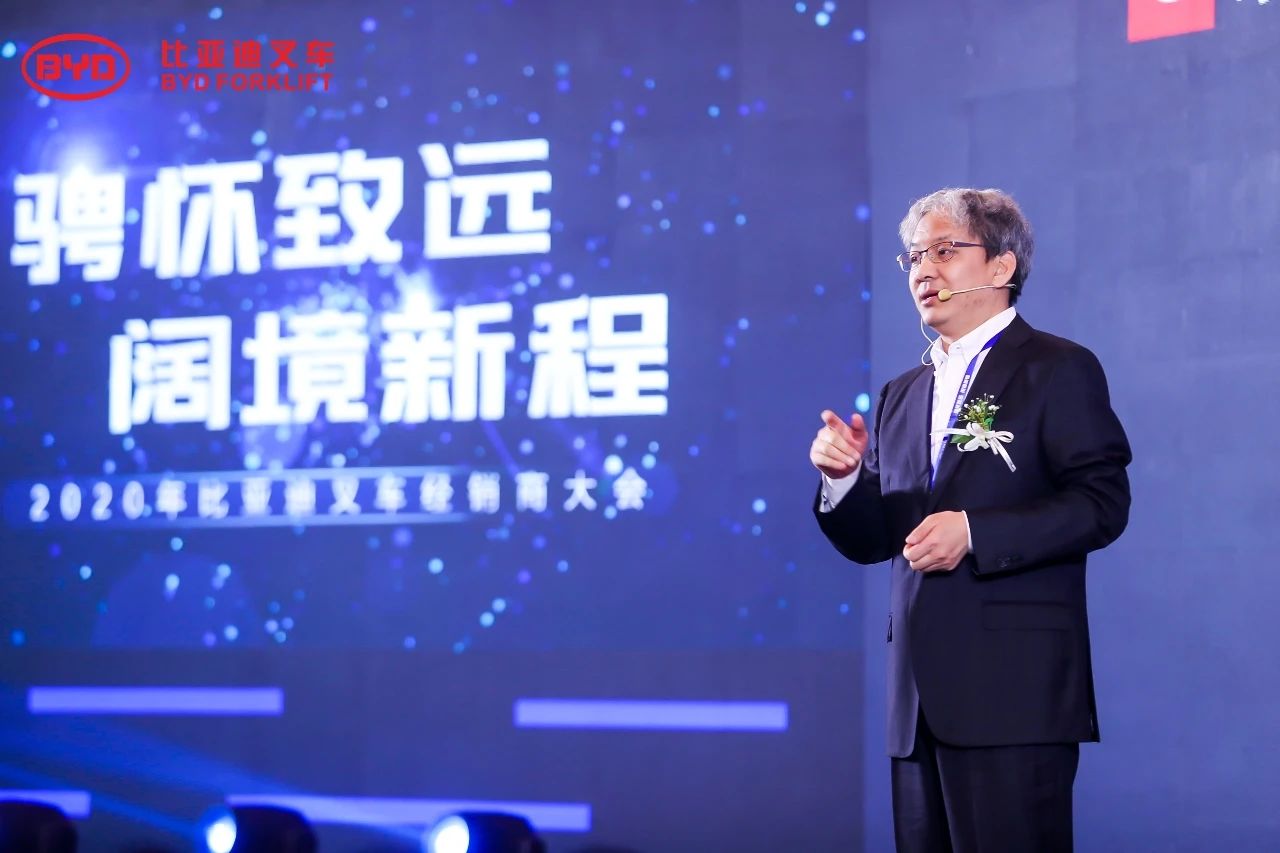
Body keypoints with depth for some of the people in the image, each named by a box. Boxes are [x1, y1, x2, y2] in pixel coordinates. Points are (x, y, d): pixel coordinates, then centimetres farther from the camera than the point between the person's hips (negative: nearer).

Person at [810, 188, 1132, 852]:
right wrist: (843, 478, -2)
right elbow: (871, 542, 19)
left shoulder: (1059, 370, 0)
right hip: (920, 698, 7)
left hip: (1014, 691, -7)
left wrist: (974, 532, -19)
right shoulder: (901, 396, 20)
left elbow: (1101, 503, -11)